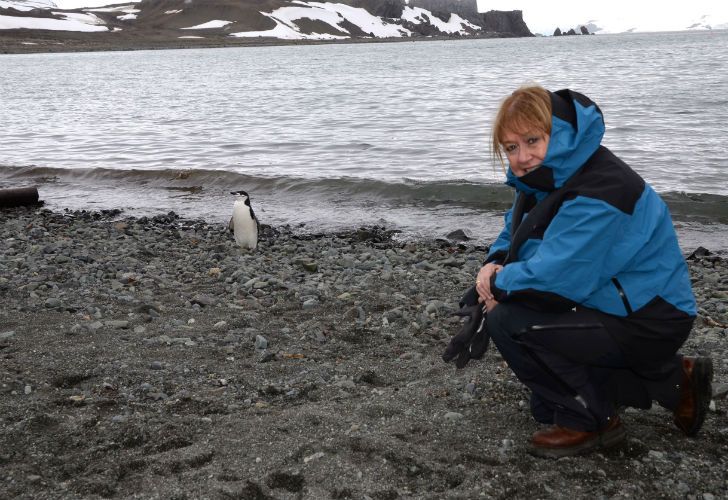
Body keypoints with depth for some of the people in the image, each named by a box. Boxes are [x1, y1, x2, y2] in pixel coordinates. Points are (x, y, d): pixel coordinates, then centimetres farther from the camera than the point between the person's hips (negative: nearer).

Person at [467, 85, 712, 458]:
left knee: (507, 322, -20)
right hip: (617, 305, 10)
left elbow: (555, 276, -32)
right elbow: (514, 233, 14)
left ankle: (588, 420, -2)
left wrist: (501, 282, -14)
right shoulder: (545, 176, 4)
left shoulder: (598, 192, -27)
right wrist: (495, 264, -9)